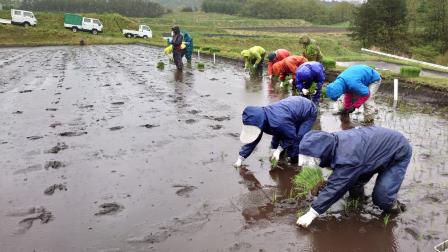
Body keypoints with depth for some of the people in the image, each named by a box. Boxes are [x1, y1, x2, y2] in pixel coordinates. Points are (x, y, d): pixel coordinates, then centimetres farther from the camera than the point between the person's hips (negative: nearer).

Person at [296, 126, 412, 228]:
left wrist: (311, 213, -31)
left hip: (399, 152, -8)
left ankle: (393, 207, 12)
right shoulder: (332, 141, -17)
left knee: (381, 198, -16)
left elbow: (335, 188, -35)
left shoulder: (347, 158, -41)